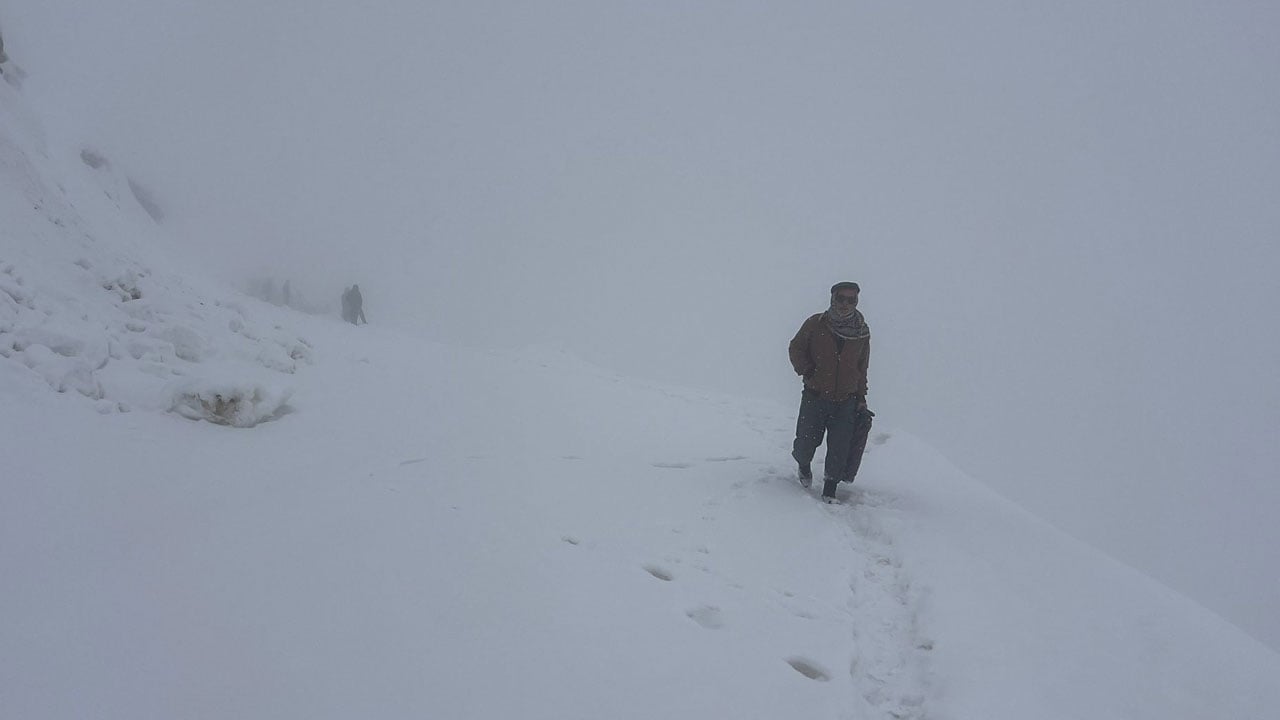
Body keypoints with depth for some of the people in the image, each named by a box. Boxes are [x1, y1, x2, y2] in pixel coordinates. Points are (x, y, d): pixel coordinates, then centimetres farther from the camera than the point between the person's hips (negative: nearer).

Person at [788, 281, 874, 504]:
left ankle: (830, 490, 8)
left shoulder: (862, 333, 4)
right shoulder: (815, 324, -4)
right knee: (807, 441, 3)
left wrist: (861, 399, 8)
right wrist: (807, 372, -7)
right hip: (815, 396, -1)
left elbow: (862, 369, 13)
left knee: (839, 448, -4)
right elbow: (796, 348, 7)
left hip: (846, 400, 1)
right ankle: (803, 464, 37)